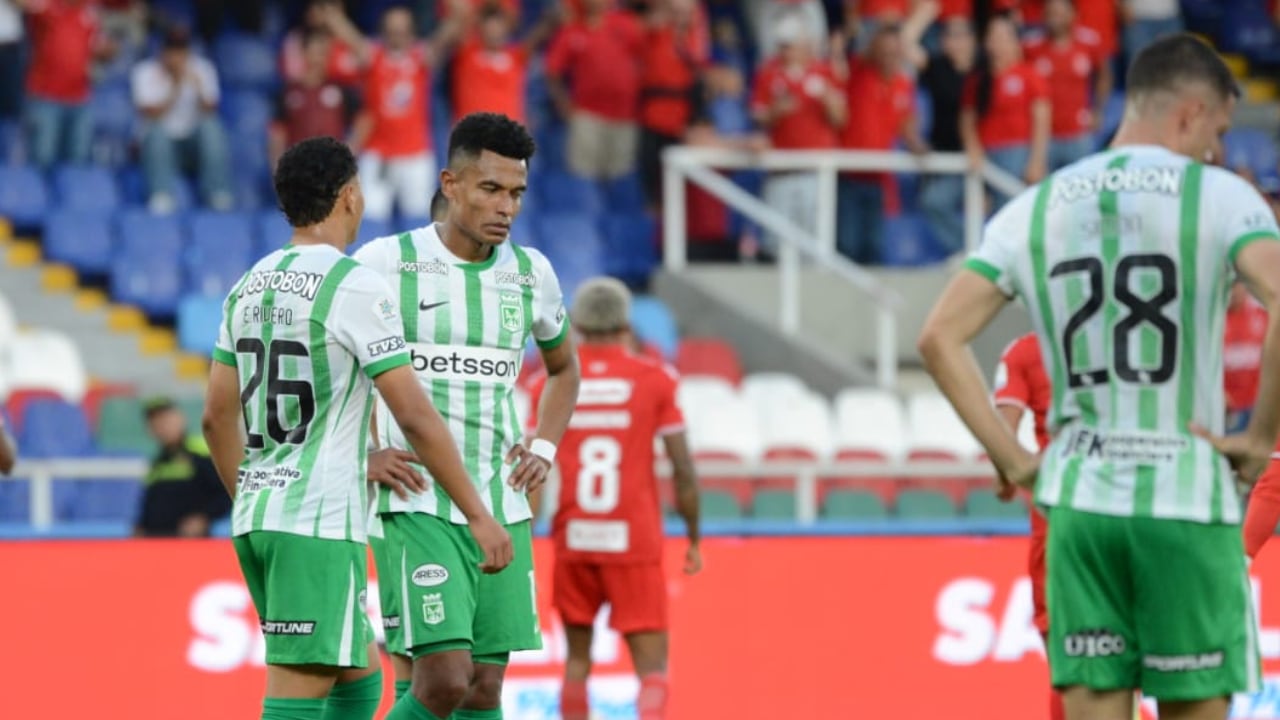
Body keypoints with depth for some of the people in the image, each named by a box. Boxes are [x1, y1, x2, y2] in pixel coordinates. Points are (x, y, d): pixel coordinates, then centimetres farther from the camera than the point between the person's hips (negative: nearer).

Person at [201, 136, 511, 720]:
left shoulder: (251, 286, 12)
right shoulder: (355, 286, -11)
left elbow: (217, 416, 17)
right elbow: (415, 417, -14)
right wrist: (478, 516, -8)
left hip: (256, 517, 8)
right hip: (319, 522, -8)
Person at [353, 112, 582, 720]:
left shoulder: (531, 273, 9)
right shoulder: (387, 262, -6)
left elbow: (563, 368, 28)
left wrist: (543, 447, 11)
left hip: (503, 505, 5)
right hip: (417, 504, -5)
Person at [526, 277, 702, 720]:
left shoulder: (550, 385, 2)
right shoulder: (654, 380, -1)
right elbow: (683, 471, -1)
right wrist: (693, 539, 11)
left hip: (572, 541, 2)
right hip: (635, 542, -2)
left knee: (577, 658, 18)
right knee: (652, 664, -3)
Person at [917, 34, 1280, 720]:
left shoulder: (1035, 209, 9)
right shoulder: (1220, 196, -3)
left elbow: (939, 338, 4)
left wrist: (1012, 459, 6)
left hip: (1078, 502, 3)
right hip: (1187, 503, -3)